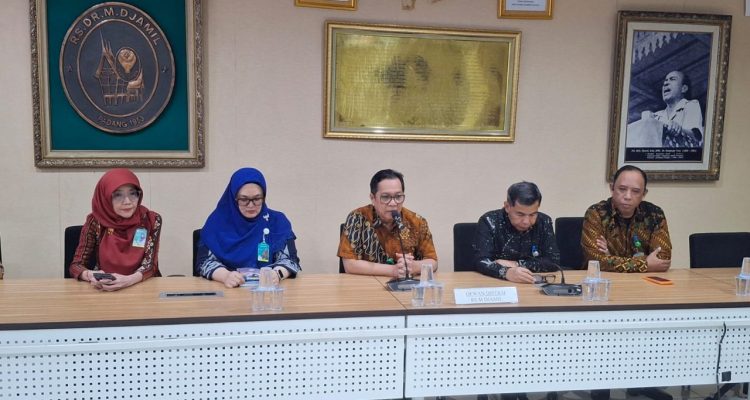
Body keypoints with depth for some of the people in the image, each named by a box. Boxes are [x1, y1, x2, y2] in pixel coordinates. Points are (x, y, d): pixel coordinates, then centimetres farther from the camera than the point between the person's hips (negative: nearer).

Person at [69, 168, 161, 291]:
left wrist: (128, 280, -29)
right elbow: (75, 265, -4)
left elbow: (150, 265, -10)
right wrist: (91, 275, -26)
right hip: (104, 290, 0)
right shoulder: (95, 222, -4)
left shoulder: (151, 220, -5)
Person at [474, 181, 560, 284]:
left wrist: (515, 264, -14)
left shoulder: (544, 222, -2)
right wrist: (506, 272, -37)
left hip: (534, 286, 2)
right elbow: (480, 261, -20)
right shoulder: (489, 221, -11)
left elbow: (554, 261, -5)